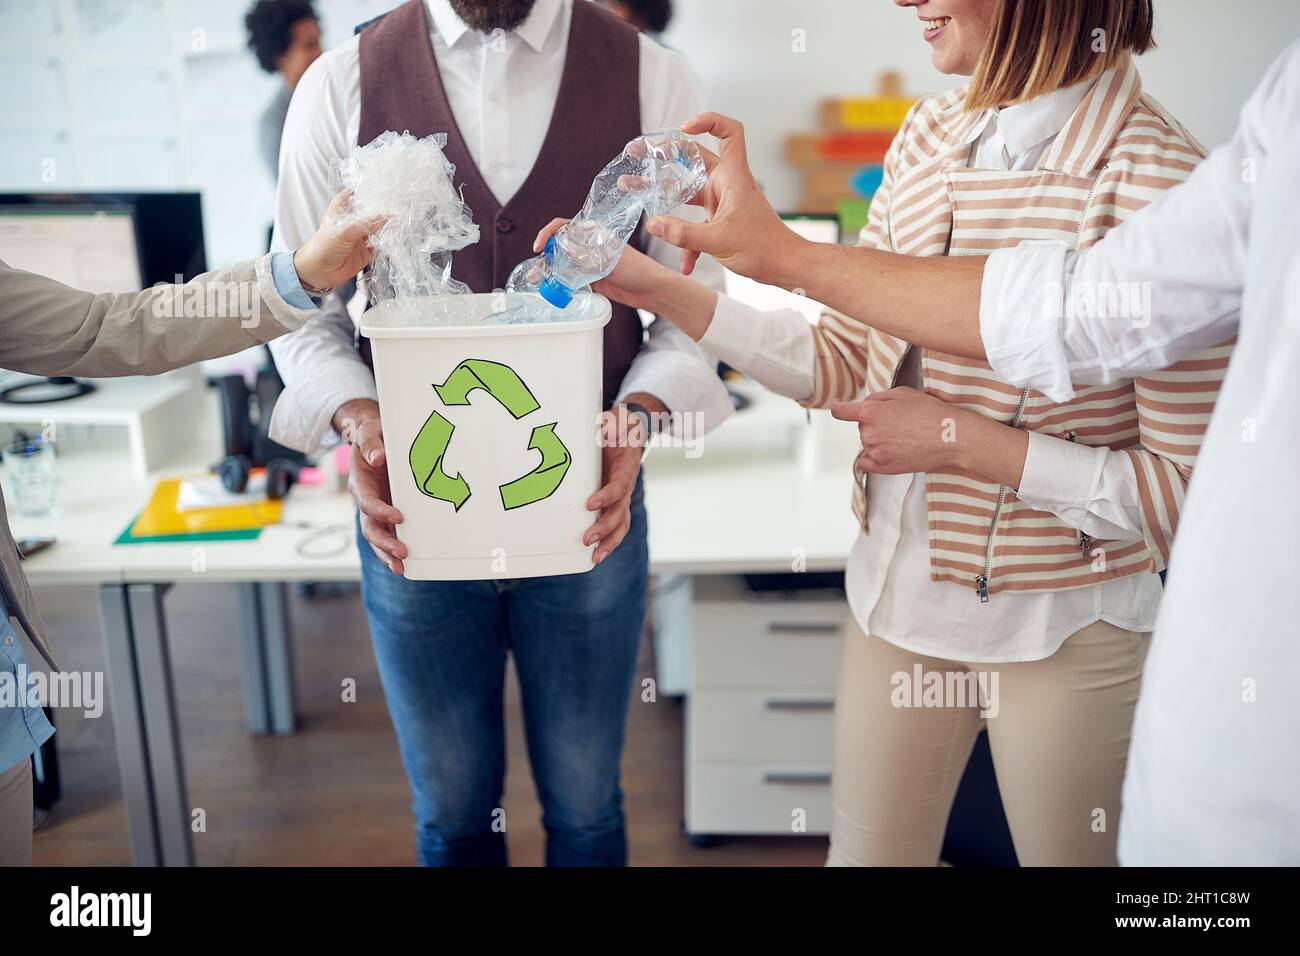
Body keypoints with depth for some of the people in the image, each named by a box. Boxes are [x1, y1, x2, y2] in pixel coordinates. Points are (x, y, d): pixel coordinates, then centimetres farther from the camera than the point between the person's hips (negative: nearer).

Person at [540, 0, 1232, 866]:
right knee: (866, 849, 21)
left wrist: (964, 439, -19)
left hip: (1061, 631, -5)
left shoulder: (1156, 183, -20)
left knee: (1070, 852, 19)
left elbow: (1198, 489, -17)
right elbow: (847, 360, 6)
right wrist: (662, 290, -2)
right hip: (896, 592, 6)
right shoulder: (932, 133, 1)